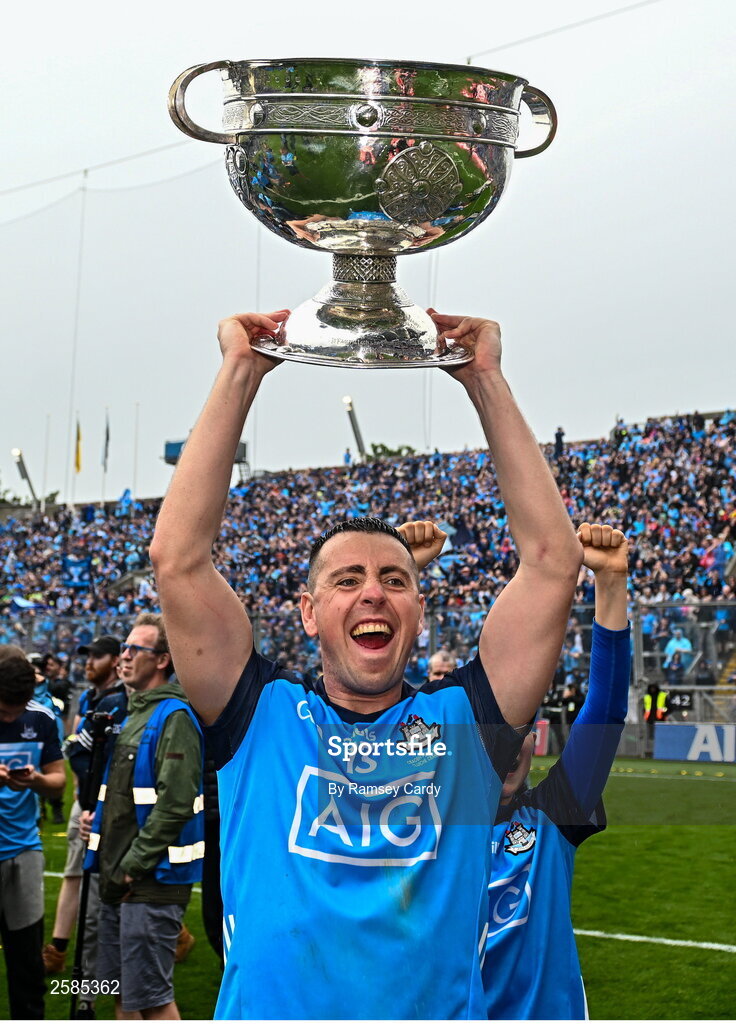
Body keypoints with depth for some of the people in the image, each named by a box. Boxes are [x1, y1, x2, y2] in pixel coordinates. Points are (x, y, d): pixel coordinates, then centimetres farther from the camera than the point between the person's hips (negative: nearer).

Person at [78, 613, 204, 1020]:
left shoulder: (173, 718, -14)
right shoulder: (133, 712, 16)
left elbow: (174, 804, -22)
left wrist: (133, 866, -18)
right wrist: (98, 817, 9)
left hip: (152, 880, -9)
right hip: (119, 880, 10)